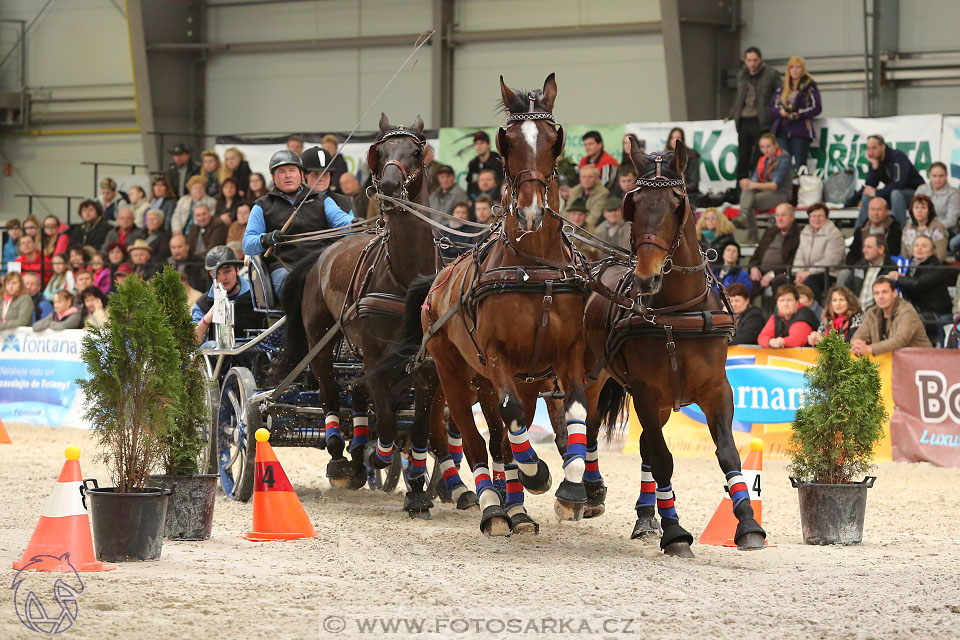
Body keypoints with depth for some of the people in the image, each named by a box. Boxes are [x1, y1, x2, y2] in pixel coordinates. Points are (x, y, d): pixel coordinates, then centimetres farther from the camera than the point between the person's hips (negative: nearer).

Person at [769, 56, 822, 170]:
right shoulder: (782, 88, 18)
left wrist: (798, 114, -14)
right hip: (782, 131, 4)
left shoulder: (809, 87, 5)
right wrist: (780, 112, -8)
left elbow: (817, 108, -3)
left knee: (800, 165, -7)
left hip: (800, 131, -4)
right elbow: (772, 108, 15)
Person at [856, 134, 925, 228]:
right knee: (868, 196, -6)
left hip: (914, 192, -7)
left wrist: (877, 193, -22)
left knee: (895, 194, -37)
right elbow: (869, 186, -6)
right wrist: (874, 166, -20)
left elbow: (899, 183, -31)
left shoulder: (898, 156, -22)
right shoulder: (875, 161, 0)